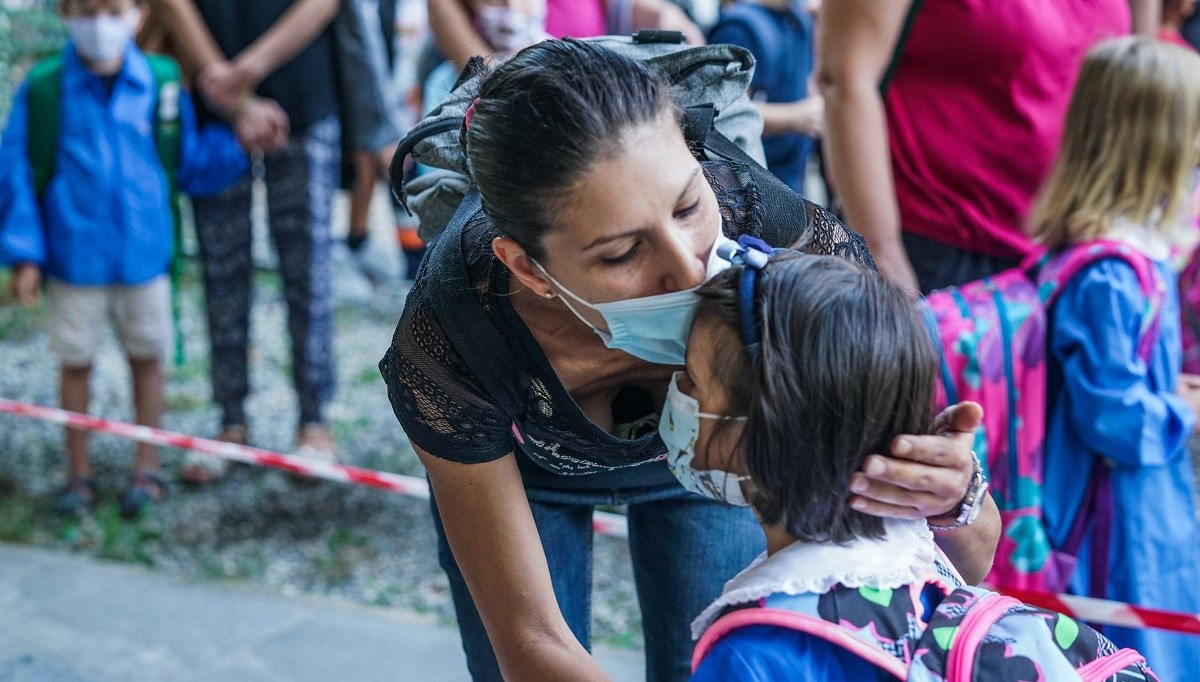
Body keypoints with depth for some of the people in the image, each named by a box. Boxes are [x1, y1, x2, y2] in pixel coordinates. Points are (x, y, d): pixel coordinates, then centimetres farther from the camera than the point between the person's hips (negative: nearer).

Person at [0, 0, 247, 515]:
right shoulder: (43, 89, -9)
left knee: (146, 357, 13)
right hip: (74, 258, -1)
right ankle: (79, 473, 28)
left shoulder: (163, 86, -5)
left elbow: (190, 168, 5)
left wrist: (236, 141, -10)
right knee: (75, 361, 11)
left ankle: (147, 468, 29)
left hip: (145, 255, 1)